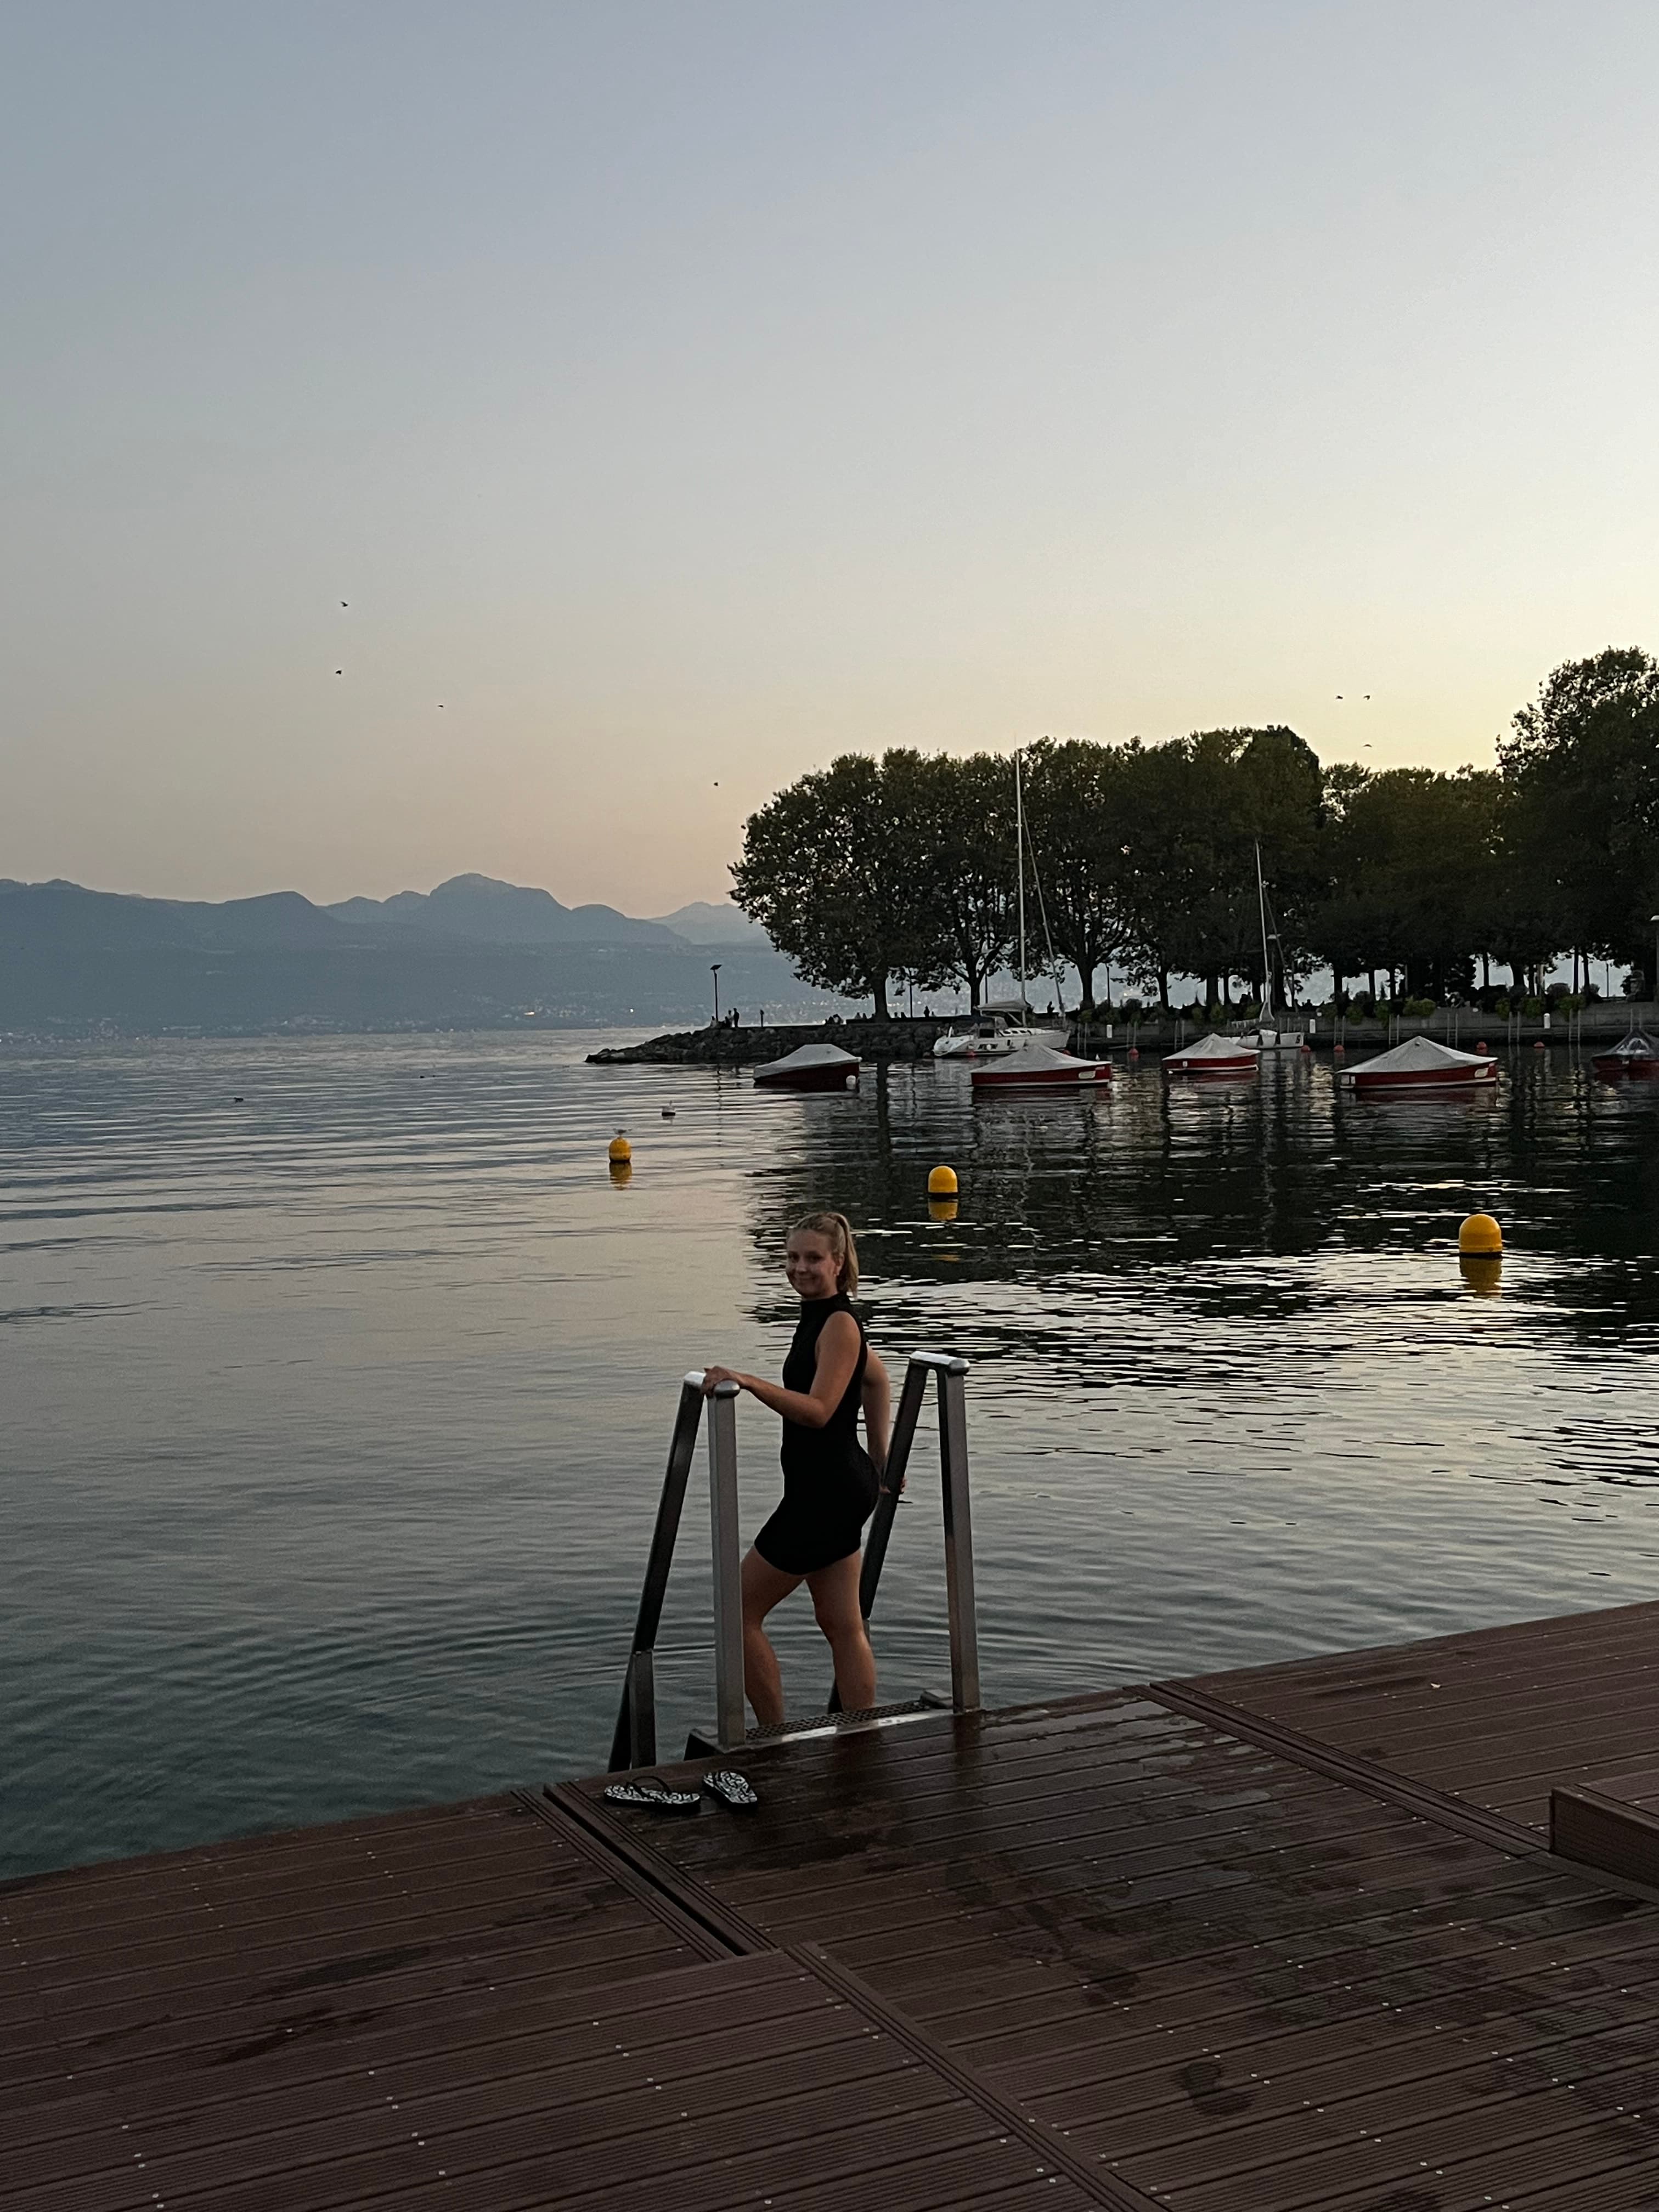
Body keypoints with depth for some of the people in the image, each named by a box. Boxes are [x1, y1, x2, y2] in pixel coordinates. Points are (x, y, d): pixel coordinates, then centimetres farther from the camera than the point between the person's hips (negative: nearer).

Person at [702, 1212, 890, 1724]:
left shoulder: (840, 1323, -17)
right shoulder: (818, 1318, 12)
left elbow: (819, 1411, -26)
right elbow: (876, 1378, 25)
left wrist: (750, 1382, -36)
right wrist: (880, 1462, 28)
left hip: (827, 1491, -10)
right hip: (833, 1488, 10)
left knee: (740, 1611, -1)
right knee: (842, 1625, 14)